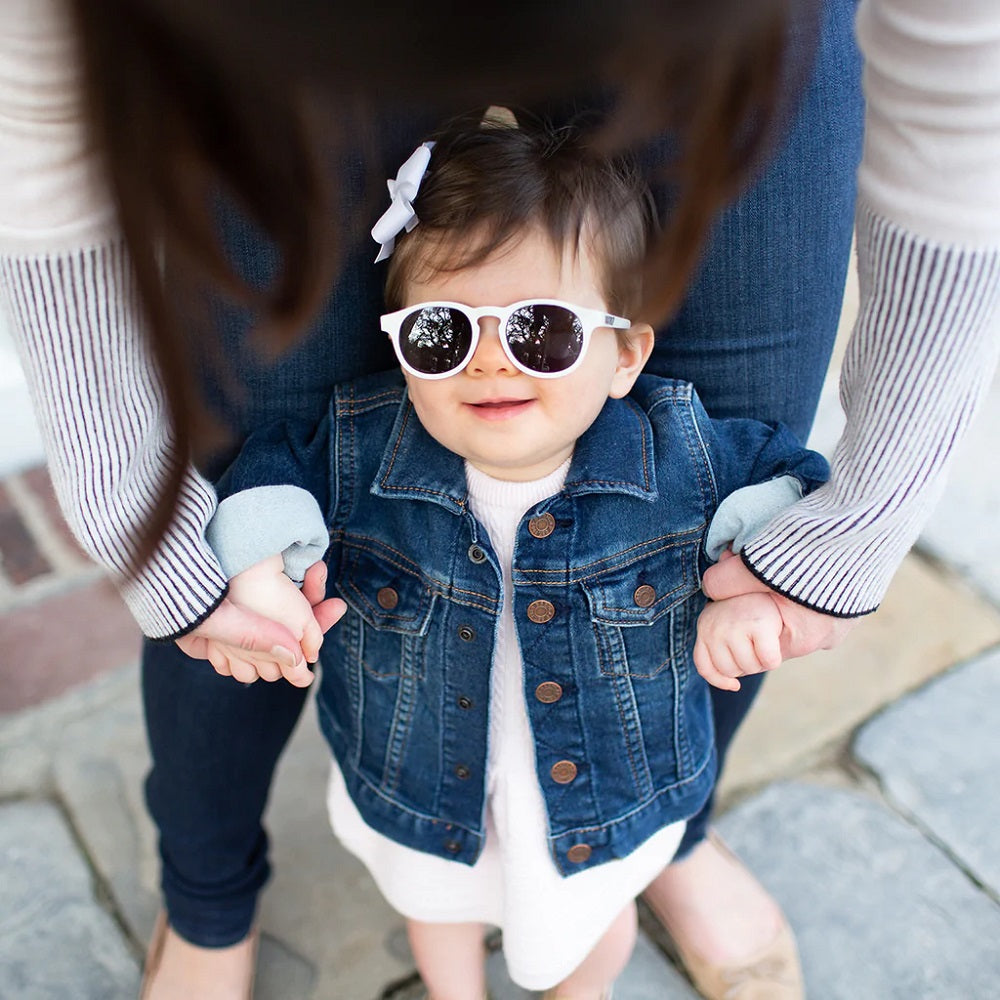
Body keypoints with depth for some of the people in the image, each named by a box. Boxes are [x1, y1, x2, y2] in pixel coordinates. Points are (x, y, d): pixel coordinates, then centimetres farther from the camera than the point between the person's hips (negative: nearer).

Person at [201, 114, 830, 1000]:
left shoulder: (683, 454, -26)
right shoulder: (355, 452, -27)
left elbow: (786, 476, -8)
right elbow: (268, 462, -8)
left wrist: (755, 591, -23)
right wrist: (259, 561, -25)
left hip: (612, 797, 0)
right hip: (421, 794, 1)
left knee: (596, 916, 32)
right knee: (436, 902, 33)